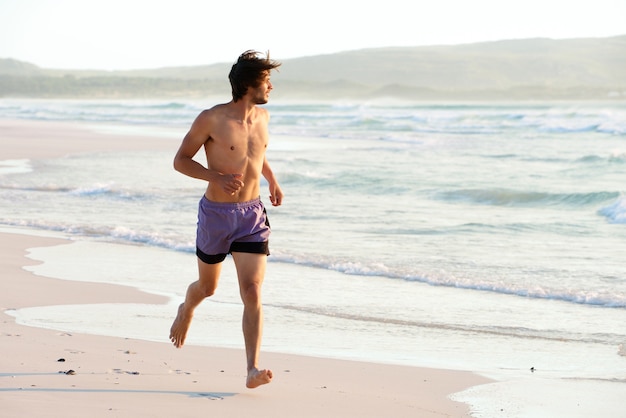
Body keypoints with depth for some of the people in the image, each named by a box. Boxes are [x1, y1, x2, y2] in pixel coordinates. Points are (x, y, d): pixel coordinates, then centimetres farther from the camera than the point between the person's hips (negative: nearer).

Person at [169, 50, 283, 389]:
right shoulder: (212, 119, -14)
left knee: (252, 293, -12)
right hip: (217, 213, -3)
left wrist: (271, 179, 15)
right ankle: (186, 312, 55)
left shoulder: (262, 116, 4)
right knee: (207, 287, 18)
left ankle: (252, 370, -17)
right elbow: (180, 160, -9)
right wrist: (217, 177, -22)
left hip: (253, 214, 3)